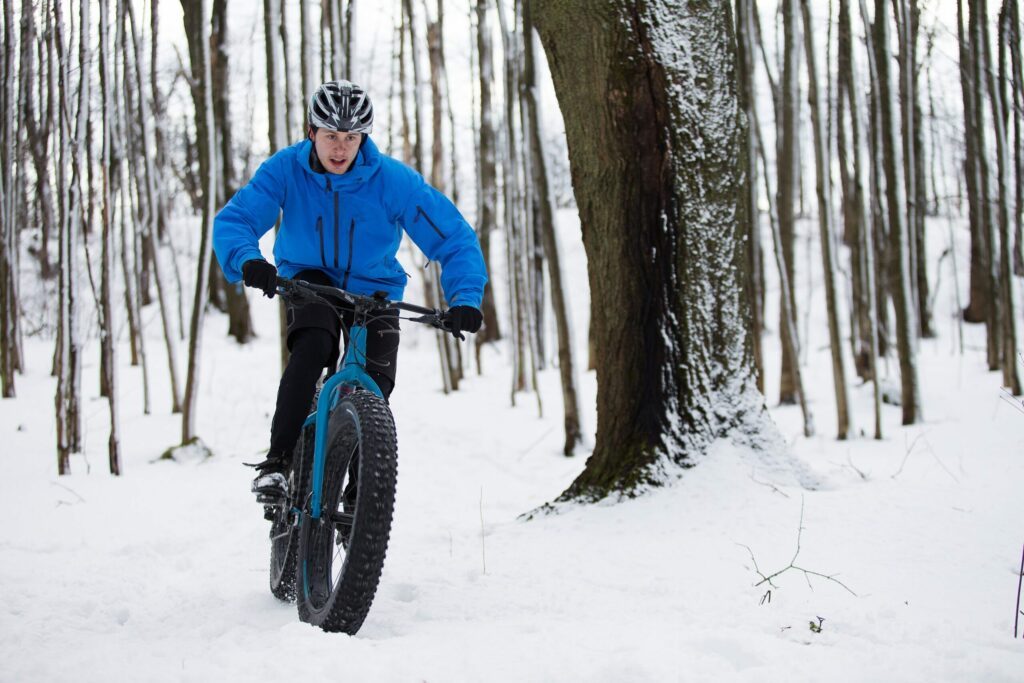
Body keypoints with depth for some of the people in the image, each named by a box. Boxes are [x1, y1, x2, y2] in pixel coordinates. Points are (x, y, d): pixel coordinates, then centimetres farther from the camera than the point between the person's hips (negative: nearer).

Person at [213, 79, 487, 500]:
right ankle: (277, 462, -25)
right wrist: (248, 260, -48)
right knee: (311, 347, -32)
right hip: (309, 280, 0)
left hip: (373, 289, 1)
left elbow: (454, 238, -22)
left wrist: (465, 298, -38)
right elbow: (233, 220, -25)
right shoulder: (286, 169, -20)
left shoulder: (393, 180, -22)